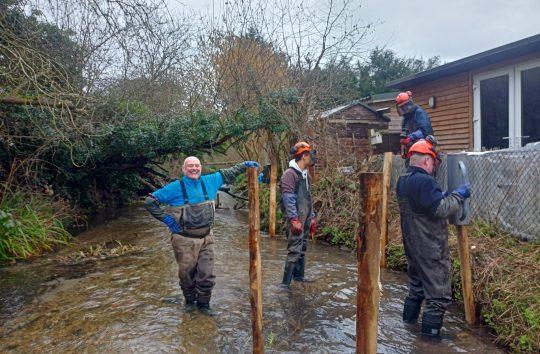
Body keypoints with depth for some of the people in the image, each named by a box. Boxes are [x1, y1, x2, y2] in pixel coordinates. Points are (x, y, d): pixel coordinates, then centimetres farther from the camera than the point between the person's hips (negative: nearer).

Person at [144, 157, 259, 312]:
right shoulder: (175, 187, -8)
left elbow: (227, 174, 15)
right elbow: (150, 201, -3)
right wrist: (166, 218, -8)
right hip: (184, 240, -3)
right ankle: (190, 301, 36)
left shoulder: (209, 181, 2)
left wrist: (245, 164, 8)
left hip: (206, 238, 3)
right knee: (187, 274, 10)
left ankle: (203, 304, 27)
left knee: (207, 275, 5)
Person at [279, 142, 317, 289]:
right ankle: (285, 283, -6)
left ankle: (299, 276, 29)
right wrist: (294, 219, -23)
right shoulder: (290, 174, -12)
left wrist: (312, 217, 19)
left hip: (305, 219, 9)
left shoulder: (306, 175, 16)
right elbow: (288, 198, -18)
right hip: (295, 220, -9)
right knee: (294, 250, -11)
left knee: (302, 249, 16)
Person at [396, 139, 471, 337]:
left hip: (412, 244, 10)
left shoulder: (402, 181, 9)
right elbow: (441, 209, -24)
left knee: (416, 283, 26)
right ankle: (431, 331, 10)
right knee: (438, 291, 3)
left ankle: (409, 317, 38)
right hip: (431, 248, -9)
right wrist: (458, 195, -11)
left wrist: (443, 195, 9)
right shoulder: (425, 182, -22)